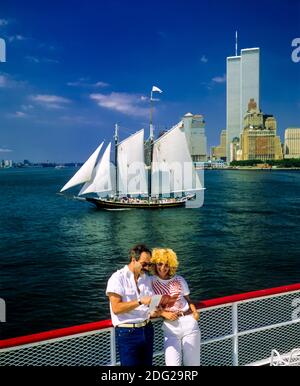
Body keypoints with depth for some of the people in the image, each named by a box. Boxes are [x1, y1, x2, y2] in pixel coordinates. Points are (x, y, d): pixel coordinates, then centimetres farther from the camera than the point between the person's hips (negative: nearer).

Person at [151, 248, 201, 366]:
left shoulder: (179, 280, 6)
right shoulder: (151, 282, 0)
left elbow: (188, 299, 12)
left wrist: (195, 311, -7)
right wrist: (164, 313, -13)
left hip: (189, 323, 2)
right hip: (170, 327, -2)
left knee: (192, 362, 8)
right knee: (172, 363, -8)